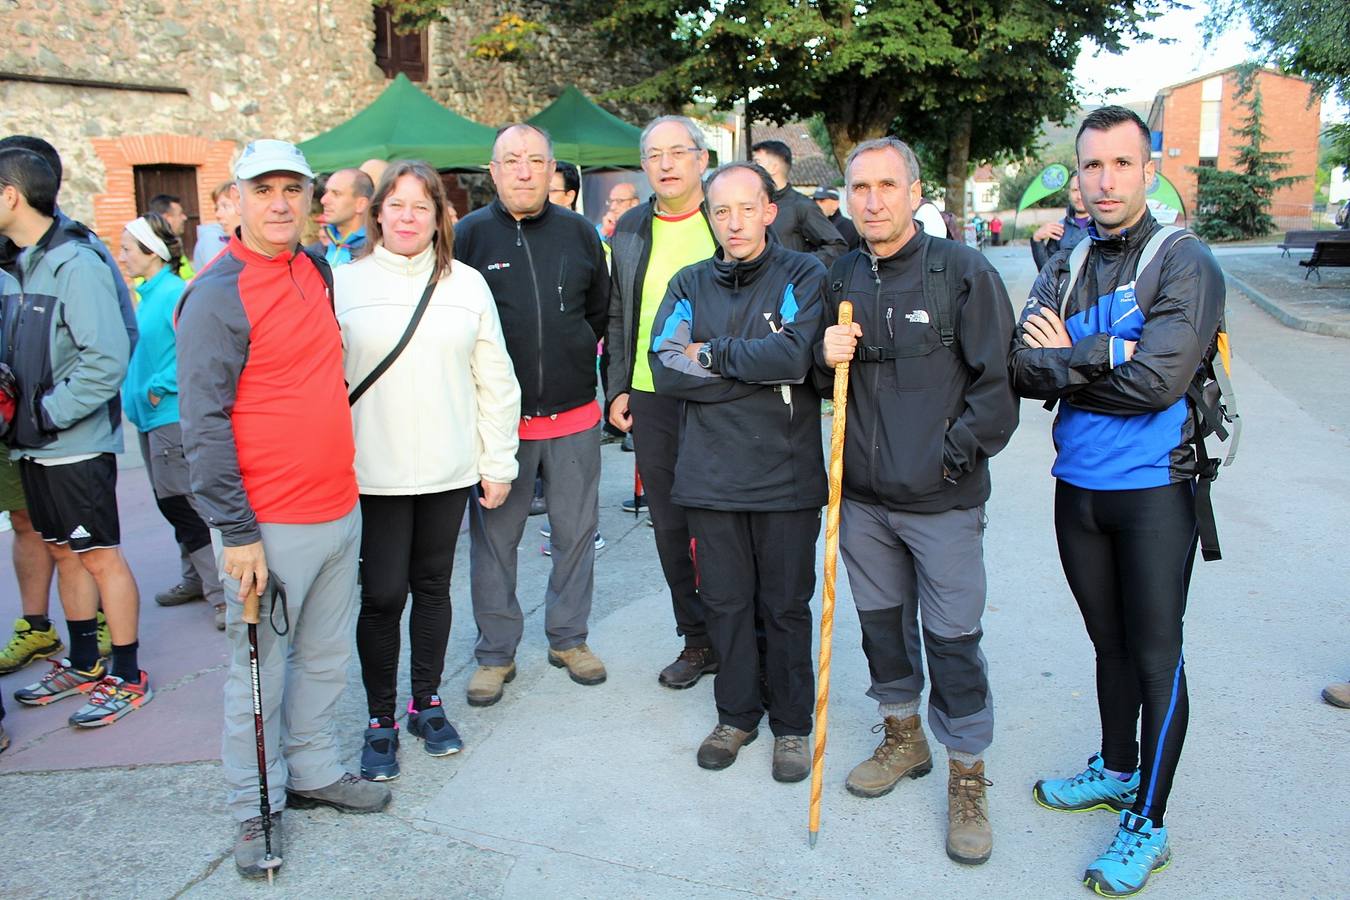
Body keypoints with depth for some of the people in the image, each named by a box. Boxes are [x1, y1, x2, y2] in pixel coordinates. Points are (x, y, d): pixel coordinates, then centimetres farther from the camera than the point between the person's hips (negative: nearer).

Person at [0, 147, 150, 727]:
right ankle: (84, 666, 30)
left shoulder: (75, 265, -16)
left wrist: (49, 412, -18)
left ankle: (127, 677, 13)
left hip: (77, 445, -8)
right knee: (63, 553, 16)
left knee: (100, 557, 1)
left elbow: (107, 360, -22)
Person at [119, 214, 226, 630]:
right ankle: (198, 579, 28)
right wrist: (137, 392, 13)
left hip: (173, 415, -10)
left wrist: (159, 386, -18)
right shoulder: (148, 295, 13)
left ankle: (224, 593, -3)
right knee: (172, 504, 16)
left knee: (182, 506, -8)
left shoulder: (174, 293, -15)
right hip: (152, 416, 10)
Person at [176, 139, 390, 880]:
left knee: (327, 653, 18)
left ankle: (313, 771, 36)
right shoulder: (218, 295, -14)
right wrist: (235, 532, -17)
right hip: (268, 525, -7)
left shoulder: (318, 270, 8)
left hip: (339, 511, 7)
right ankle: (255, 806, 25)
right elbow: (204, 423, -15)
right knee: (259, 667, 7)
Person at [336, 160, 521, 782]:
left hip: (449, 470, 2)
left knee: (433, 586, 13)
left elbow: (495, 380, 7)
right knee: (382, 595, 0)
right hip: (374, 473, -2)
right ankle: (380, 722, 17)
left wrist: (498, 461, 6)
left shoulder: (467, 284, 5)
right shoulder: (344, 284, 1)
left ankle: (427, 703, 30)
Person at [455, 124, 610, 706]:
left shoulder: (578, 232, 4)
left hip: (574, 416, 2)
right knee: (494, 538, 6)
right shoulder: (470, 233, -3)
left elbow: (600, 309, 16)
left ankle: (569, 638, 29)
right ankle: (496, 653, 21)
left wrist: (573, 361, 11)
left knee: (575, 531, 11)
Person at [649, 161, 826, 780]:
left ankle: (791, 723, 28)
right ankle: (736, 715, 32)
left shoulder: (803, 276, -2)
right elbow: (665, 369, -7)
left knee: (787, 606, 10)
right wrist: (760, 368, -12)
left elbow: (794, 356, -20)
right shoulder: (689, 286, 7)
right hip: (711, 475, 3)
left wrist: (712, 353, -10)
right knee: (724, 603, 13)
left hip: (786, 474, -2)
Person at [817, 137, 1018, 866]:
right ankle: (902, 738, 39)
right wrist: (827, 359, -4)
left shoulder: (963, 271, -8)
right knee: (881, 621, 17)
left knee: (953, 639, 2)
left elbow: (997, 380, -8)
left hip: (942, 501, -5)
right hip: (862, 493, 5)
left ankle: (967, 778, 20)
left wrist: (954, 456, -10)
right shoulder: (841, 278, 8)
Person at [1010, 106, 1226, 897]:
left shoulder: (1185, 262, -10)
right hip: (1078, 487, 5)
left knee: (1156, 655, 3)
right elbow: (1023, 368, -6)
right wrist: (1106, 357, -18)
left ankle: (1149, 823, 16)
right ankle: (1117, 769, 38)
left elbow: (1159, 380, -22)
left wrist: (1066, 361, -12)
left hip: (1153, 491, -5)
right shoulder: (1063, 269, 6)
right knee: (1109, 643, 19)